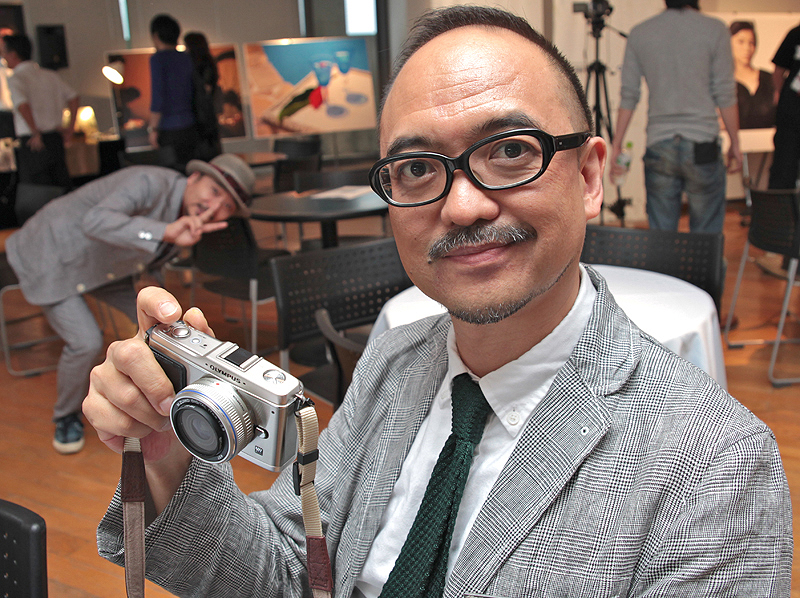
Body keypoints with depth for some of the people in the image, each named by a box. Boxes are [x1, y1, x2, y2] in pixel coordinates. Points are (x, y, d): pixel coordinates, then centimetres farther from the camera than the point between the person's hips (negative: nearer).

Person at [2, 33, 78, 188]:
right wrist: (70, 128, 13)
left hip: (32, 143, -6)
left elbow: (23, 105, -25)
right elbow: (74, 98, 13)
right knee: (64, 186, 10)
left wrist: (36, 133, -19)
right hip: (56, 139, 6)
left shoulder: (16, 78, -8)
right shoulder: (50, 75, 11)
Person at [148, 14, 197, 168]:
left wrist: (153, 128, -11)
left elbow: (157, 95, -14)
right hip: (189, 126, 7)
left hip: (168, 129, -7)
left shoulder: (158, 59, -7)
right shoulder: (187, 59, 12)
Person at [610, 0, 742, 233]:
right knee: (706, 236, 6)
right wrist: (735, 143, 7)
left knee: (660, 234, 8)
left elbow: (628, 96, 6)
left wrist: (617, 144, 12)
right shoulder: (715, 30, -1)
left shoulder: (639, 33, 6)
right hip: (702, 144, -2)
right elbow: (725, 95, -2)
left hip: (658, 146, 2)